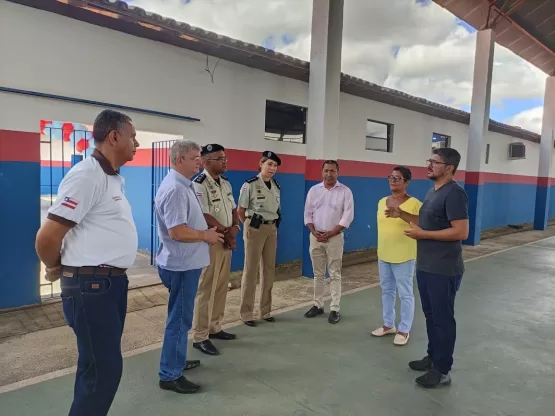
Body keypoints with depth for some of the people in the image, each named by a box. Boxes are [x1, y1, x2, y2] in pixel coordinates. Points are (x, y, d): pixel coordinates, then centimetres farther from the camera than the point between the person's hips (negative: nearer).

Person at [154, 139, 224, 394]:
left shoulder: (184, 185, 10)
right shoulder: (174, 189, -23)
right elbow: (177, 232, -28)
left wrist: (208, 232, 9)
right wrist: (206, 235, -15)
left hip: (186, 262, 11)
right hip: (181, 264, -11)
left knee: (181, 317, 22)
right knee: (179, 319, 1)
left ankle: (177, 361, 39)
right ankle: (170, 375, 15)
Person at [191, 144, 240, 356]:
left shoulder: (226, 183, 12)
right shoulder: (199, 185, -15)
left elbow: (233, 209, 16)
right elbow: (205, 217, -20)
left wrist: (235, 227, -4)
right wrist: (226, 232, -10)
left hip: (226, 241, 9)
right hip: (209, 242, -8)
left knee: (221, 287, 15)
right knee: (206, 289, -3)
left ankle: (214, 327, 29)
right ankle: (200, 336, 9)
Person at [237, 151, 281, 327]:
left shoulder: (276, 186, 8)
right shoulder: (250, 185, -11)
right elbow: (240, 211, -5)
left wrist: (274, 226, 13)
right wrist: (249, 226, 0)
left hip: (272, 229, 7)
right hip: (255, 229, -6)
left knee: (269, 269, 11)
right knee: (250, 269, -1)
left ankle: (266, 310, 24)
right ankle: (246, 313, 10)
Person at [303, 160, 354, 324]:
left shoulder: (345, 191, -4)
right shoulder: (314, 190, 5)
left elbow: (348, 216, -8)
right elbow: (308, 213, 6)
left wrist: (330, 233, -13)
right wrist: (314, 232, -7)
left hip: (335, 237, -3)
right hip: (315, 237, 3)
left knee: (335, 275, 2)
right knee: (318, 274, 11)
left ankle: (334, 309, 9)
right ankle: (318, 305, 22)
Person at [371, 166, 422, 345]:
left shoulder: (414, 204, -12)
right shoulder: (382, 202, 8)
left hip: (404, 257, -6)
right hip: (383, 256, 7)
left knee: (405, 294, 6)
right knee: (386, 291, 17)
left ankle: (404, 330, 21)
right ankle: (388, 325, 33)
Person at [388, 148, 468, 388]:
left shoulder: (454, 193, -17)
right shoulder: (433, 191, 12)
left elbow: (461, 232, -24)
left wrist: (423, 234, -21)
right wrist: (401, 214, 7)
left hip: (444, 270, -9)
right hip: (425, 267, 9)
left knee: (443, 318, 3)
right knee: (430, 315, 19)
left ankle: (442, 371, 17)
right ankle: (433, 357, 35)